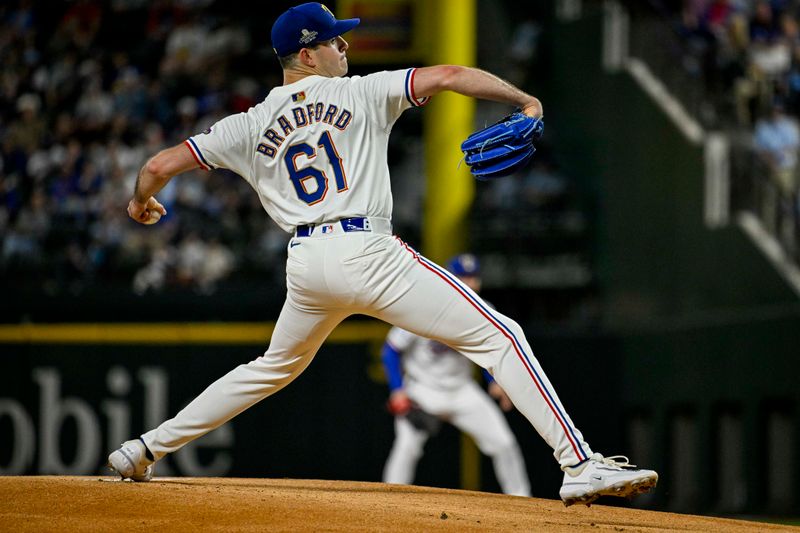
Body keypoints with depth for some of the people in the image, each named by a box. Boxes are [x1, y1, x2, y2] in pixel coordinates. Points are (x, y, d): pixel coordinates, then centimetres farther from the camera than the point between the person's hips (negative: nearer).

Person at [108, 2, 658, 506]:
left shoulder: (250, 127, 14)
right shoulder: (361, 93, 5)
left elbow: (161, 164, 13)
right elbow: (447, 76, -5)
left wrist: (142, 204, 35)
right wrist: (525, 100, 5)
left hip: (305, 263, 5)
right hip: (367, 252, -5)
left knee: (274, 369, 31)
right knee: (499, 338, -5)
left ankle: (146, 449, 29)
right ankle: (580, 465, -19)